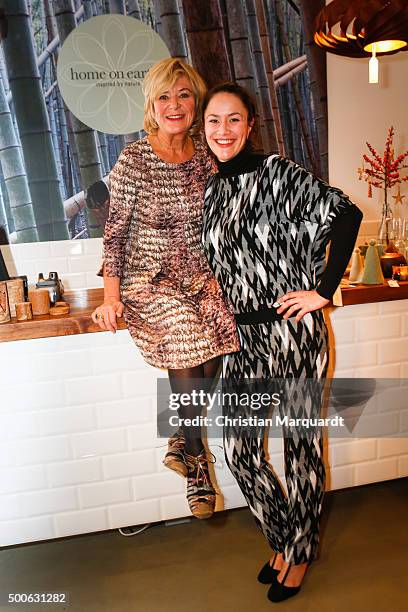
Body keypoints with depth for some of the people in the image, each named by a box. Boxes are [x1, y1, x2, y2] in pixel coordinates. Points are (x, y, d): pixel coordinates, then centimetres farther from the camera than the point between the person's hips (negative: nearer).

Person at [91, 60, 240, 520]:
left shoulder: (205, 156, 6)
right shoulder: (133, 160, -6)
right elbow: (115, 231, -5)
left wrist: (216, 274, 5)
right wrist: (111, 293, -10)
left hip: (198, 275, 4)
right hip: (149, 278, -3)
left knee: (208, 356, -16)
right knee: (185, 332, -23)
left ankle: (183, 437, 10)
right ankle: (195, 457, -2)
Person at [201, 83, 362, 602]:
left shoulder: (277, 174, -7)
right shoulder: (210, 188, 11)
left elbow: (346, 215, -11)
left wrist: (323, 291, -13)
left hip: (293, 330, -5)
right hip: (243, 334, 6)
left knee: (300, 445, 8)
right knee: (239, 448, 6)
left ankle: (300, 552, 33)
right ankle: (281, 539, 34)